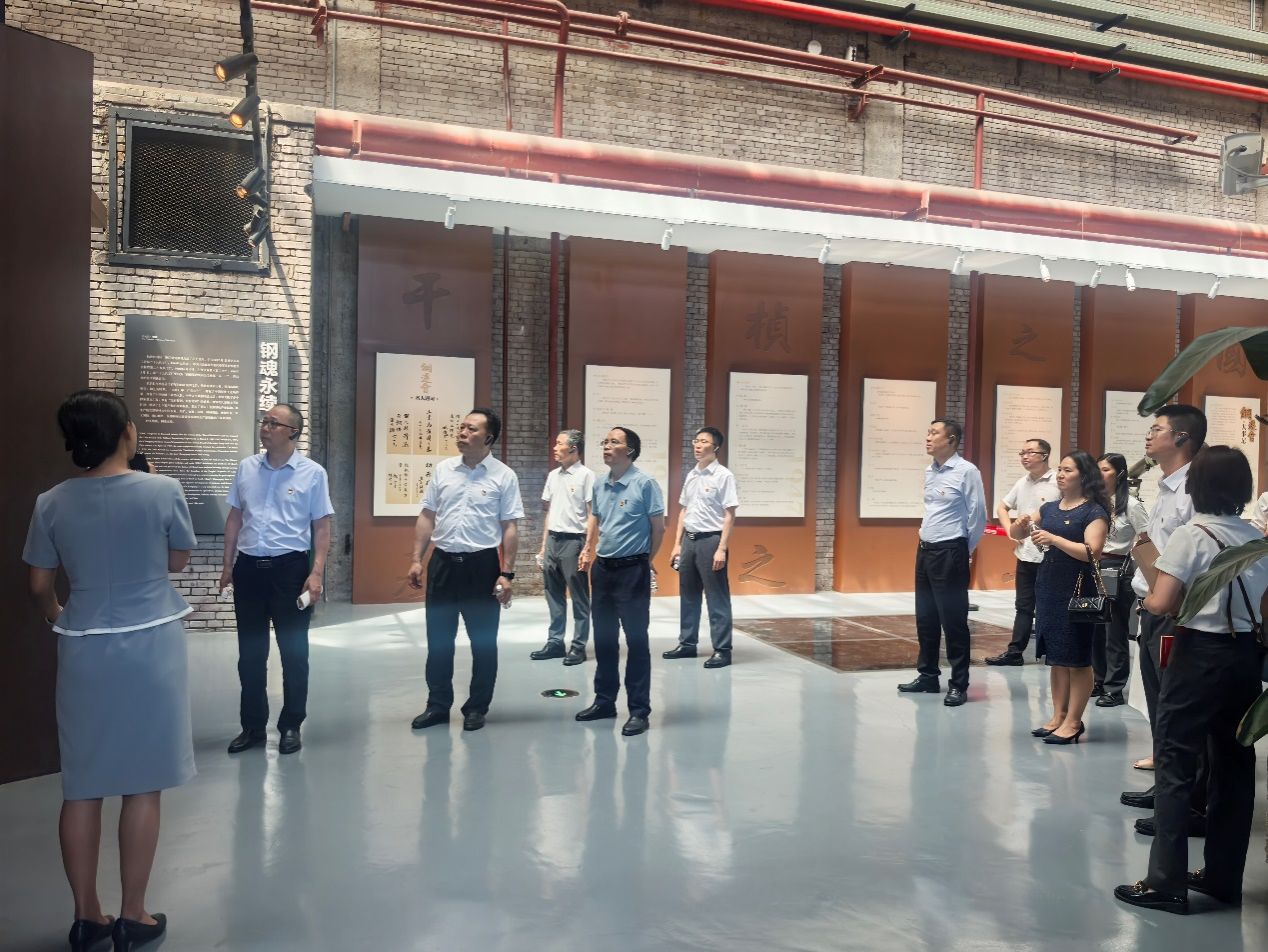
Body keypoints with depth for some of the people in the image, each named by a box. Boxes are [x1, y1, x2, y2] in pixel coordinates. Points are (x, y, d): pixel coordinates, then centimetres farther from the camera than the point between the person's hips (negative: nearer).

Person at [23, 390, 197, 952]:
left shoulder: (51, 504, -3)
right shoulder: (162, 491, -11)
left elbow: (40, 586, 7)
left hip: (84, 651, 3)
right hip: (150, 647, -2)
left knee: (82, 788, 12)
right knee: (142, 787, 8)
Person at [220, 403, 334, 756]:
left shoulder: (312, 473, -5)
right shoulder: (246, 468, 6)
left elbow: (322, 527, -5)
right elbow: (234, 518, 13)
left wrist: (316, 573, -12)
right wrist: (228, 564, 10)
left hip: (290, 567, -3)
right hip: (249, 566, 4)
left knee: (293, 652, 6)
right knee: (250, 652, 11)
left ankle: (291, 726, 20)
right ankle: (252, 726, 25)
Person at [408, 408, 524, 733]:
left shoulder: (503, 475, -5)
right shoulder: (443, 469, 5)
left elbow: (510, 527, -6)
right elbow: (427, 517, 10)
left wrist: (507, 574, -10)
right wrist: (417, 559, 4)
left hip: (482, 563, -3)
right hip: (443, 561, 4)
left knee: (483, 641, 7)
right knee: (439, 638, 11)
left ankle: (477, 708, 21)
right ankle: (437, 705, 24)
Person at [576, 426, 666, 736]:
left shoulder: (645, 483, -11)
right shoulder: (600, 486, 7)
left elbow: (658, 527, -7)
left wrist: (645, 560, 3)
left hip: (632, 570, -6)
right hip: (602, 569, 7)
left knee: (636, 640, 0)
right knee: (604, 638, 14)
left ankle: (639, 710, 8)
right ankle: (604, 701, 28)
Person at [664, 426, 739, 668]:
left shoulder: (723, 476, -9)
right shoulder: (691, 476, 11)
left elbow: (729, 516, -11)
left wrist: (721, 549, -16)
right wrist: (677, 544, 13)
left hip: (710, 539, -7)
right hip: (689, 539, 7)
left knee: (717, 598, -1)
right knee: (688, 595, 13)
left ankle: (722, 649, 5)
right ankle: (687, 643, 25)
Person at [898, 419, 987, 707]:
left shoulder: (966, 471, -13)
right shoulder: (929, 471, 10)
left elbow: (978, 516, -10)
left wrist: (964, 551, -1)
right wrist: (928, 541, 16)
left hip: (949, 555, -8)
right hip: (924, 551, 8)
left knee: (953, 621, -1)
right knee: (925, 618, 15)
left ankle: (958, 685, 10)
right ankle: (928, 676, 28)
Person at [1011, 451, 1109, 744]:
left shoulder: (1094, 511, -8)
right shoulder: (1050, 508, 12)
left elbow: (1092, 551, -20)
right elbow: (1015, 534, 16)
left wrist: (1054, 539, -23)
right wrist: (1022, 525, -6)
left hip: (1077, 588, -7)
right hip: (1048, 586, 7)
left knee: (1076, 658, 0)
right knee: (1055, 656, 12)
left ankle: (1073, 722, 7)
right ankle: (1058, 716, 20)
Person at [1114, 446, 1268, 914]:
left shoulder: (1190, 535, -14)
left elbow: (1161, 604, -20)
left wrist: (1146, 600, 0)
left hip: (1200, 656, -7)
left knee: (1175, 765, 0)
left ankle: (1167, 882, 2)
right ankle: (1223, 876, 25)